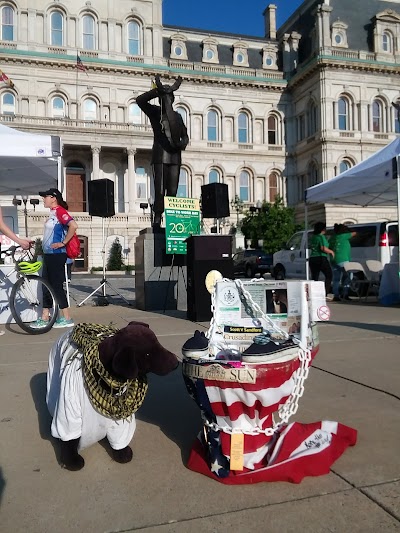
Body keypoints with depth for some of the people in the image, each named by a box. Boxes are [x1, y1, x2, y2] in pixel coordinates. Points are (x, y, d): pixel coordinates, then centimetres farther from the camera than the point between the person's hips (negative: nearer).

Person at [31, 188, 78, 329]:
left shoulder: (60, 211, -13)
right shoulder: (53, 212, 16)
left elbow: (73, 225, -28)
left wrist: (63, 243, -21)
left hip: (56, 255, -10)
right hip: (49, 255, 10)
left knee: (57, 286, -5)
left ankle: (67, 319, 3)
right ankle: (44, 318, 17)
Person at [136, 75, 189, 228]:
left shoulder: (177, 116, 20)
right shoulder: (154, 112, 8)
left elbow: (184, 135, 24)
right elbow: (140, 100, -7)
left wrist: (183, 143, 0)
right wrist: (159, 91, -14)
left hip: (175, 156, 4)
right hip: (160, 156, -4)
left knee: (172, 191, -2)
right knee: (160, 189, -14)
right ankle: (157, 219, -14)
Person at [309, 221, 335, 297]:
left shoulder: (313, 237, 14)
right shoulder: (321, 237, -10)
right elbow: (324, 249, -19)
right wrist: (331, 251, -3)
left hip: (312, 259, 7)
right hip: (321, 259, -7)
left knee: (314, 278, 8)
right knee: (329, 275, 5)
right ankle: (325, 293, -5)